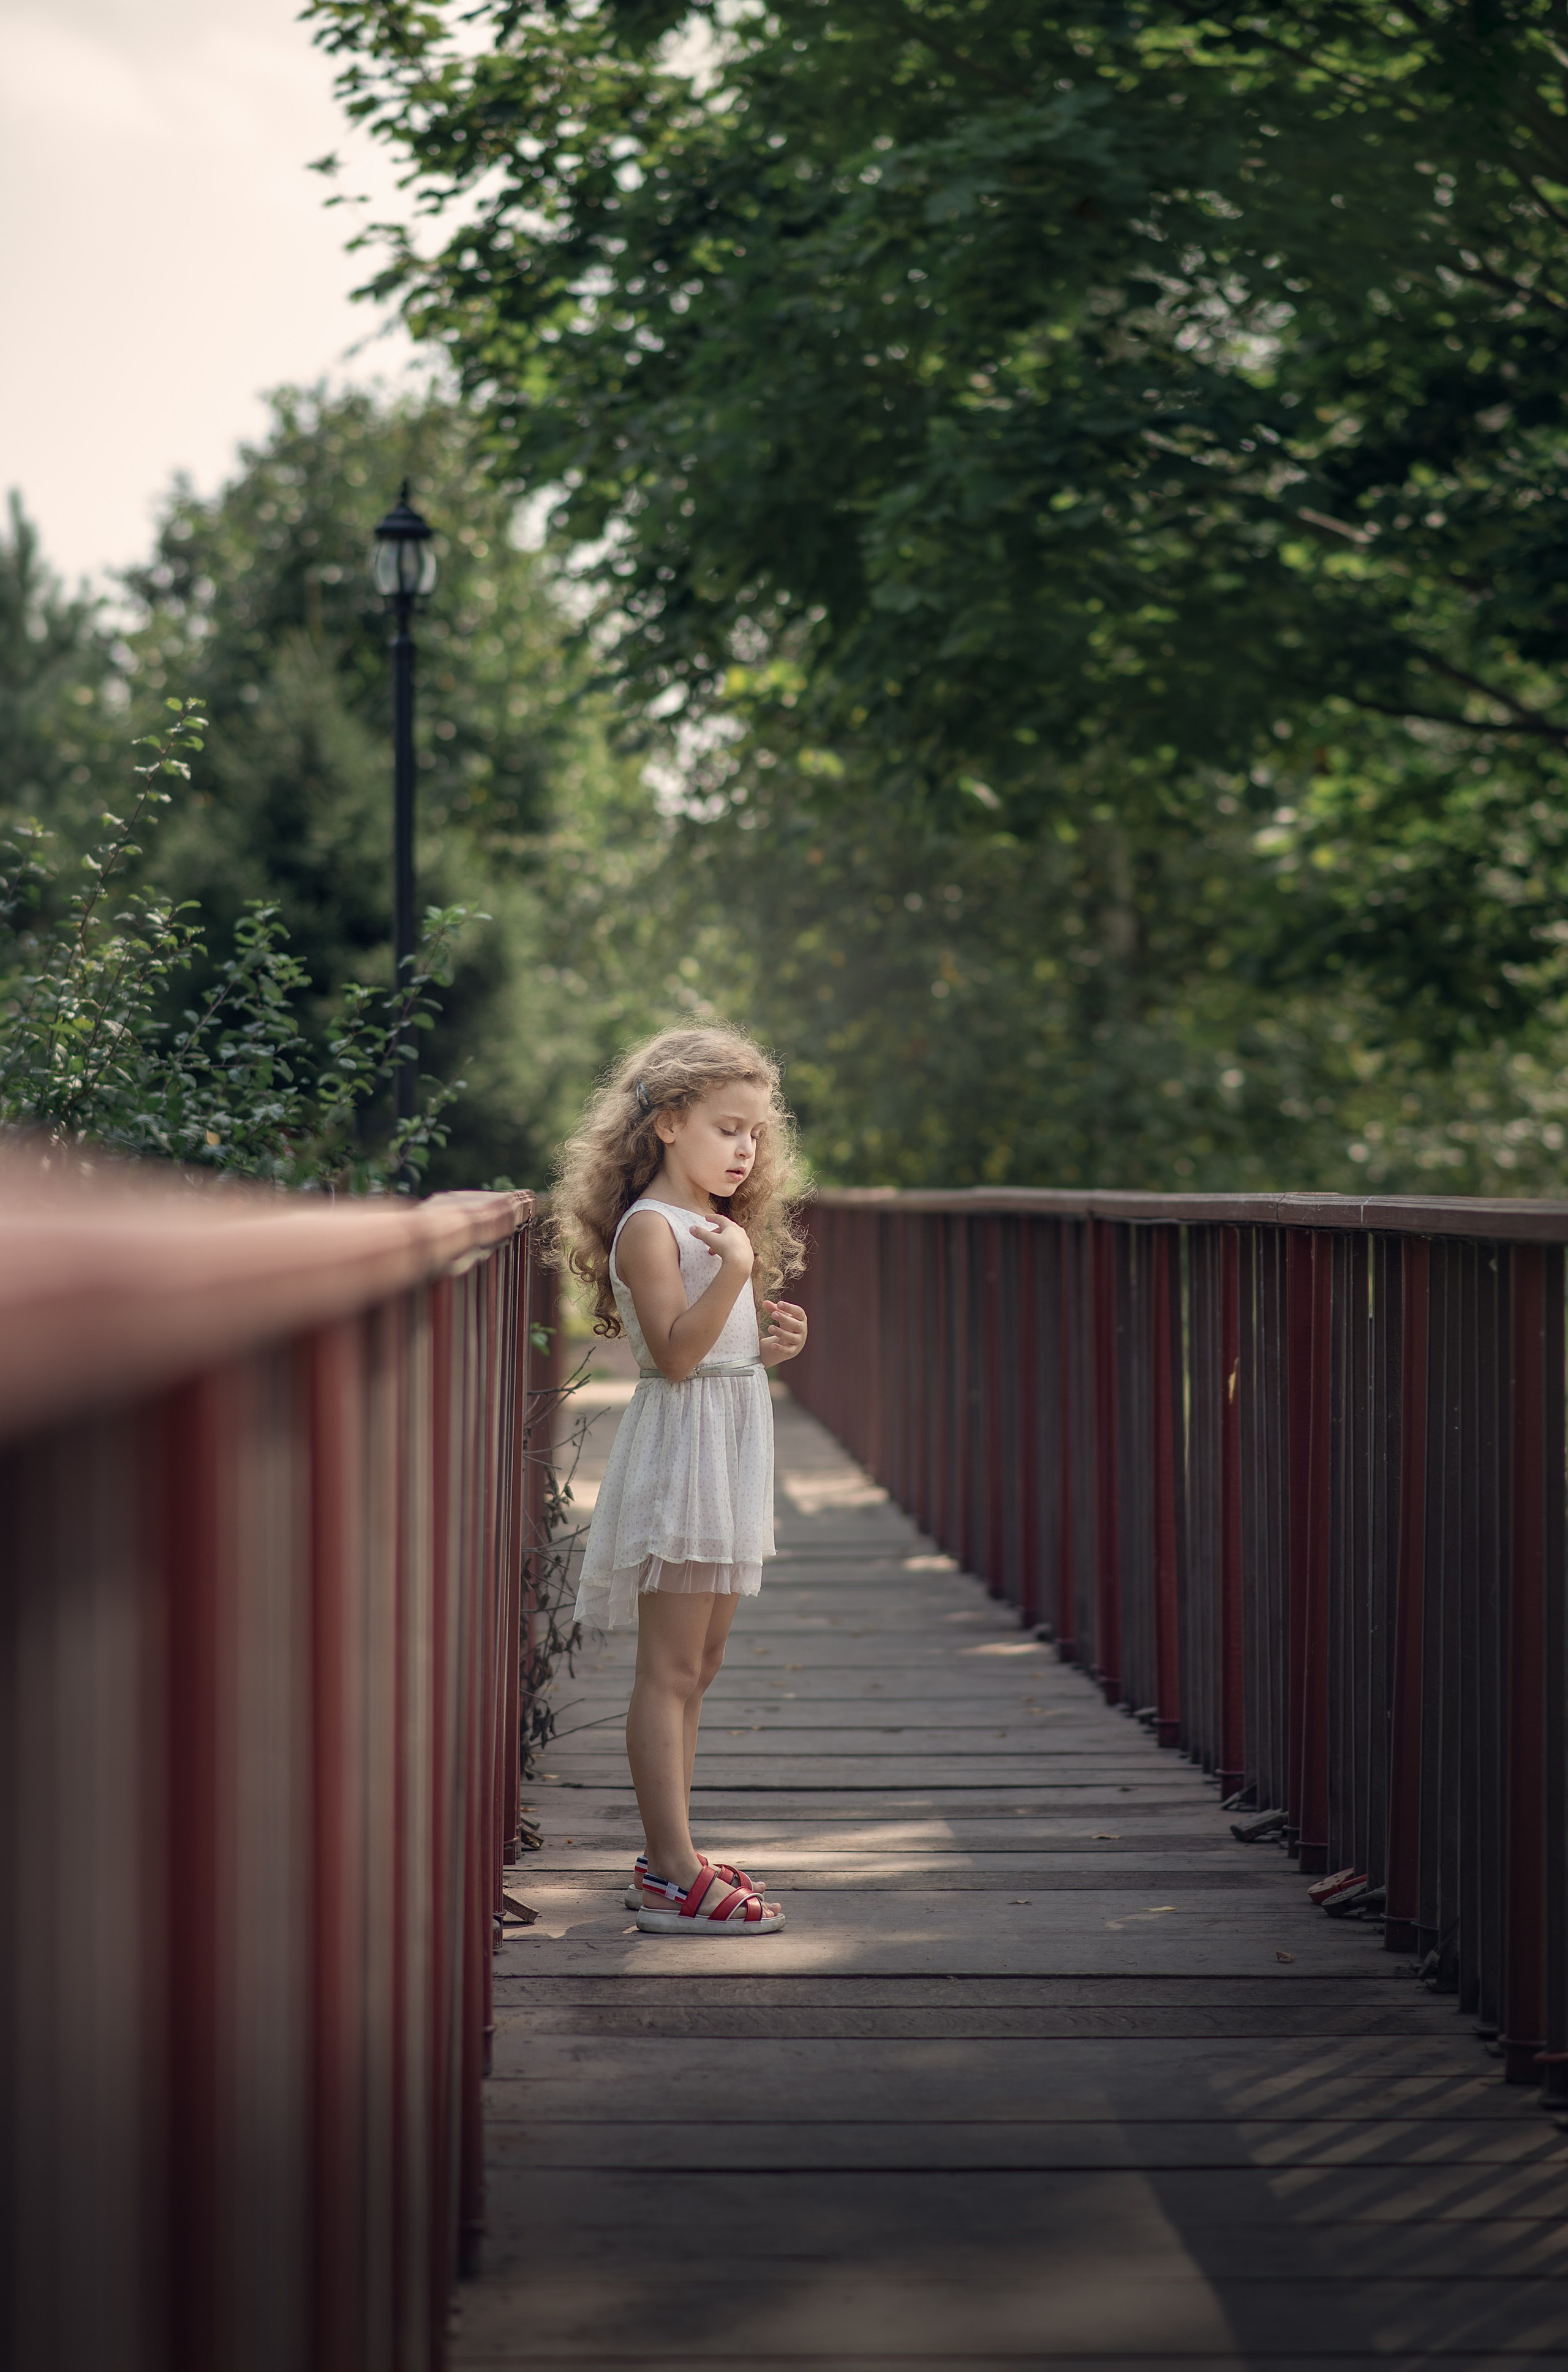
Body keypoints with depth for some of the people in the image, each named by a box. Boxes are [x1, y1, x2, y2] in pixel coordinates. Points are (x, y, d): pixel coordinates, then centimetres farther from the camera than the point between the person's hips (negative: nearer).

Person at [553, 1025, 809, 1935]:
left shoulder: (721, 1225, 17)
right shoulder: (649, 1226, -12)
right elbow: (676, 1353, -20)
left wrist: (773, 1345, 5)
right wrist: (734, 1271, -28)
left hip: (732, 1450, 10)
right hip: (681, 1454, -10)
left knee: (696, 1667, 12)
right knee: (671, 1669, -8)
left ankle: (671, 1858, 19)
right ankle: (674, 1876, -8)